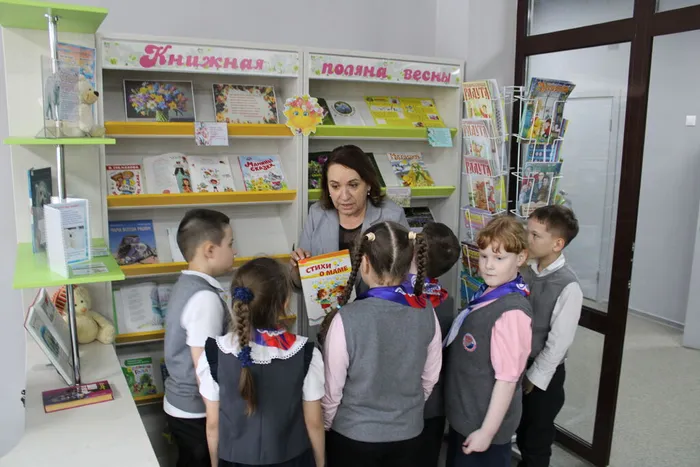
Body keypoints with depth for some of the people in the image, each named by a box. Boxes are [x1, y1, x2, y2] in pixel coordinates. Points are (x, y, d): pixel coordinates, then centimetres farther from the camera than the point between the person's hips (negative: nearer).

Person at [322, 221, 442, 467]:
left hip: (354, 436, -3)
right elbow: (430, 377, 0)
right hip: (407, 433, 3)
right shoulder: (426, 313, -13)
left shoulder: (347, 319, -25)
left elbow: (332, 388, -15)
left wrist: (325, 426, 4)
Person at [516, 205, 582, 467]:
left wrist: (534, 377, -14)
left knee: (537, 438, 15)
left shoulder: (568, 288, -22)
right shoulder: (526, 271, -4)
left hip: (543, 374, -6)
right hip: (517, 364, 6)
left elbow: (558, 342, -20)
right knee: (520, 430, 24)